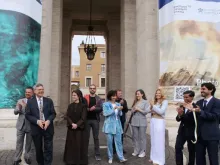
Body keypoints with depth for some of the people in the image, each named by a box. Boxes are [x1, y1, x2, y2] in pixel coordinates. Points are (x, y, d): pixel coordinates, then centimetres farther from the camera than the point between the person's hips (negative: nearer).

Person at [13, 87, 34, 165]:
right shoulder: (20, 101, 3)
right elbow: (15, 112, 1)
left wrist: (26, 106, -29)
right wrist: (19, 108, -21)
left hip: (30, 126, -2)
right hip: (21, 125, 2)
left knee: (28, 143, 13)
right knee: (19, 143, 8)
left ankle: (27, 157, 29)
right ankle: (17, 159, 20)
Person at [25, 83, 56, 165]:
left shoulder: (49, 101, 4)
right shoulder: (30, 102, 1)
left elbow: (53, 113, 3)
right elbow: (27, 115, -3)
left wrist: (48, 121, -16)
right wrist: (37, 121, -17)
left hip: (48, 128, 0)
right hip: (36, 128, 0)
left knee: (48, 149, 1)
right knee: (38, 149, 14)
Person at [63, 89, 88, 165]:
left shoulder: (83, 106, -4)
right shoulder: (70, 106, 7)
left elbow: (83, 117, -10)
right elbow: (67, 116, -1)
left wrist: (77, 125, -20)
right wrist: (72, 124, -17)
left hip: (80, 128, -3)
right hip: (71, 128, 3)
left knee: (80, 145, 2)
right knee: (71, 144, 6)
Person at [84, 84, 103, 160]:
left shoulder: (98, 99, 5)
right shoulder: (85, 98, 2)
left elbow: (101, 108, -4)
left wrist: (93, 108, -18)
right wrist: (90, 109, -20)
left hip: (95, 120, 1)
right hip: (87, 119, 0)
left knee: (96, 137, 7)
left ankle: (97, 154, 14)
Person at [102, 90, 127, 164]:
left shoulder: (118, 104, 11)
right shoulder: (106, 104, -1)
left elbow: (120, 114, 7)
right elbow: (105, 113, -14)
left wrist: (120, 110, -14)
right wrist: (113, 109, -19)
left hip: (117, 125, 3)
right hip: (109, 125, -3)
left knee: (118, 141, 2)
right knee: (109, 142, 3)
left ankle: (121, 158, 5)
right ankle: (110, 158, 16)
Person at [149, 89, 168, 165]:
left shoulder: (164, 101, -4)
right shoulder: (154, 102, 12)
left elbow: (161, 112, -15)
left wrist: (153, 106, -11)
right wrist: (151, 111, -2)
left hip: (159, 122, -6)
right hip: (152, 121, 6)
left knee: (159, 141, -3)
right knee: (153, 140, 11)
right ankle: (154, 157, 21)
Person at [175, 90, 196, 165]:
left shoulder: (195, 107, -15)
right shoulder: (182, 106, 4)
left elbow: (193, 119, -25)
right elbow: (178, 119, 1)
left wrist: (182, 114, -31)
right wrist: (179, 115, -21)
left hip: (191, 132, -5)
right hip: (182, 131, 5)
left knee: (191, 150, 12)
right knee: (177, 148, 1)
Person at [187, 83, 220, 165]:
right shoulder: (199, 102, 12)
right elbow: (196, 117, 9)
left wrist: (200, 112, -29)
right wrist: (193, 111, -12)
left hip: (211, 135, -5)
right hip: (200, 135, 6)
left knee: (213, 158, 6)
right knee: (199, 158, 12)